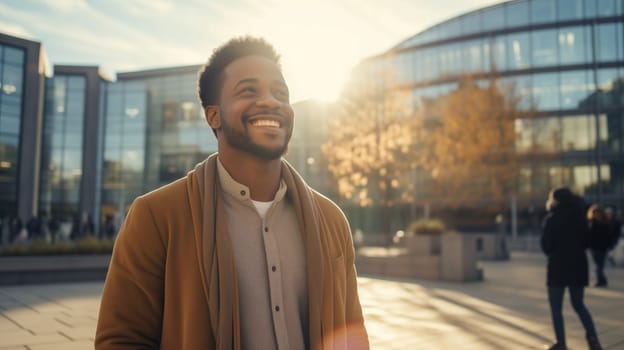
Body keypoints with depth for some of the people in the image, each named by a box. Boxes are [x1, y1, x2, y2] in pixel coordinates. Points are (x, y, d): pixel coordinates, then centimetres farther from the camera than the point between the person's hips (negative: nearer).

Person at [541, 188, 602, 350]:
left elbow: (546, 246, -9)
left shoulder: (551, 219, -10)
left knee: (556, 307, 6)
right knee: (578, 304, 17)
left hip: (558, 266, -5)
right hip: (579, 264, 5)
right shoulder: (580, 217, 4)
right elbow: (586, 242, 10)